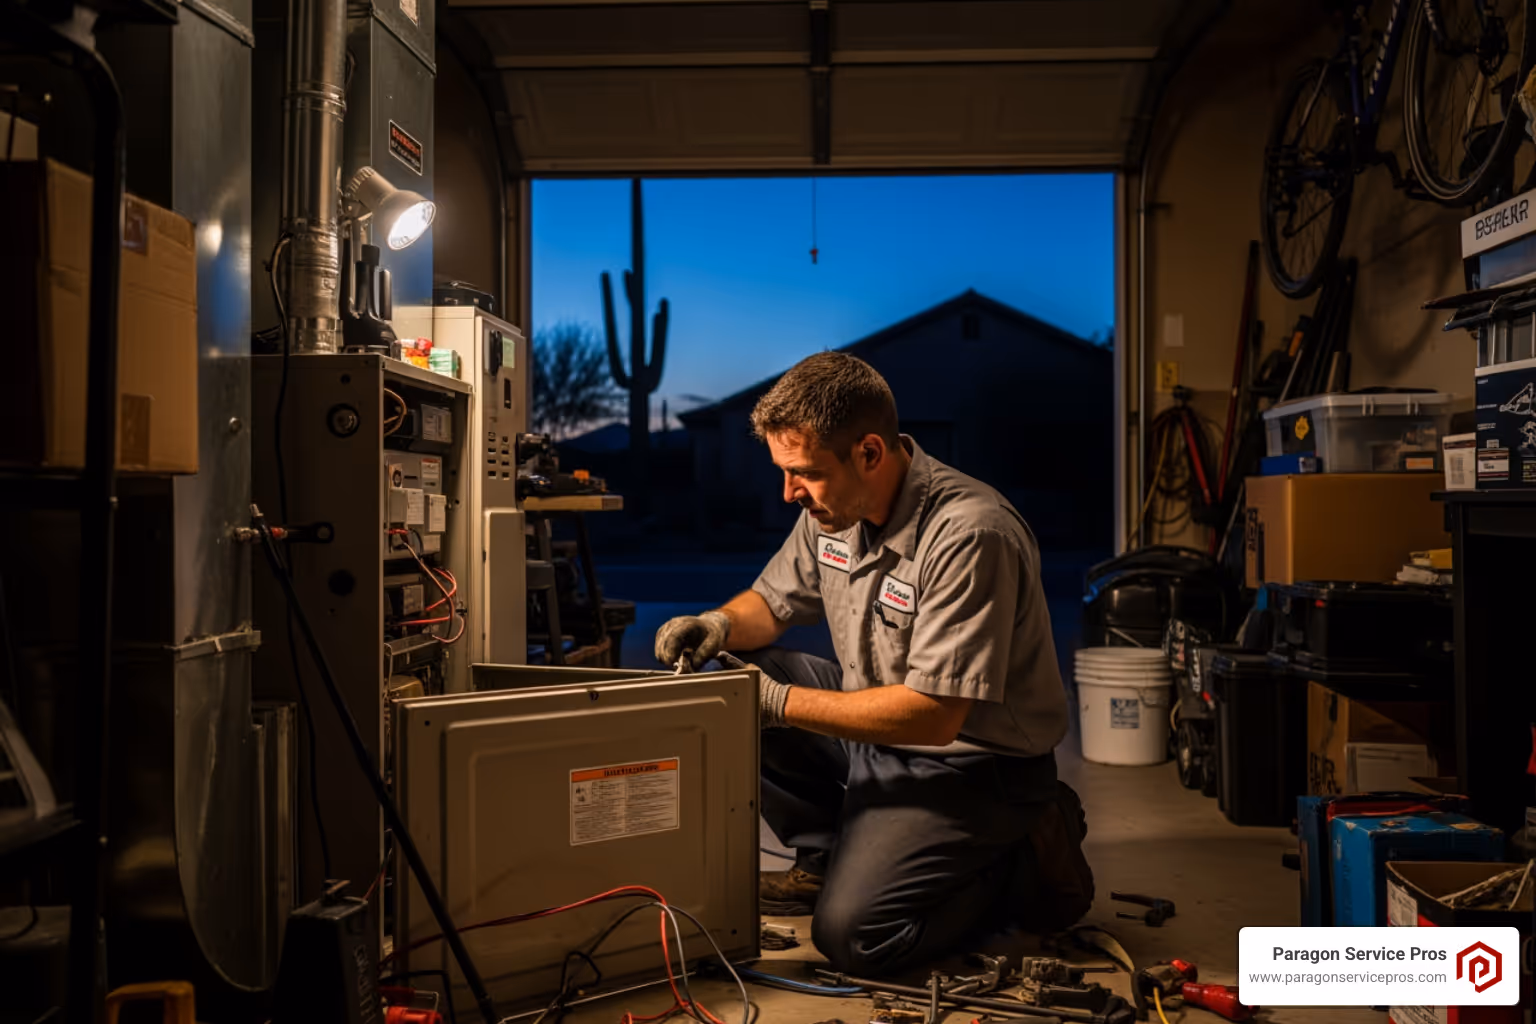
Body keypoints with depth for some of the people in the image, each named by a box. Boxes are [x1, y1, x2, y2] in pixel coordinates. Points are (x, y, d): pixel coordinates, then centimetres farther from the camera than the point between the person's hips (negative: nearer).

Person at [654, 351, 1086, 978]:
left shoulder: (969, 536, -29)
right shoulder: (833, 508, -3)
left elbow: (933, 714, -30)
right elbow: (773, 601, 12)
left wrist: (780, 703, -27)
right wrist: (720, 626, -12)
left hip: (972, 765, -8)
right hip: (879, 725, 8)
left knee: (851, 934, -19)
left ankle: (1025, 866, 5)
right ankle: (826, 856, 11)